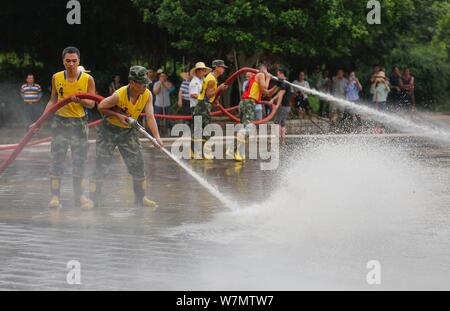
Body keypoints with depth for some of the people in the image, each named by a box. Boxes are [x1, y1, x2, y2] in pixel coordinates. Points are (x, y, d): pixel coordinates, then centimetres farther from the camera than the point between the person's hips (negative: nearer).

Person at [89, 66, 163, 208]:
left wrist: (157, 137, -32)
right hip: (109, 129, -4)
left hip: (129, 131, 4)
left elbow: (150, 117, -20)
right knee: (102, 164, -3)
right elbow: (101, 107, -14)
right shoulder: (119, 95, -28)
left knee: (137, 163, 2)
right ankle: (94, 199, 5)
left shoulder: (147, 95, -16)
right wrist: (117, 115, -25)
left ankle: (140, 198, 14)